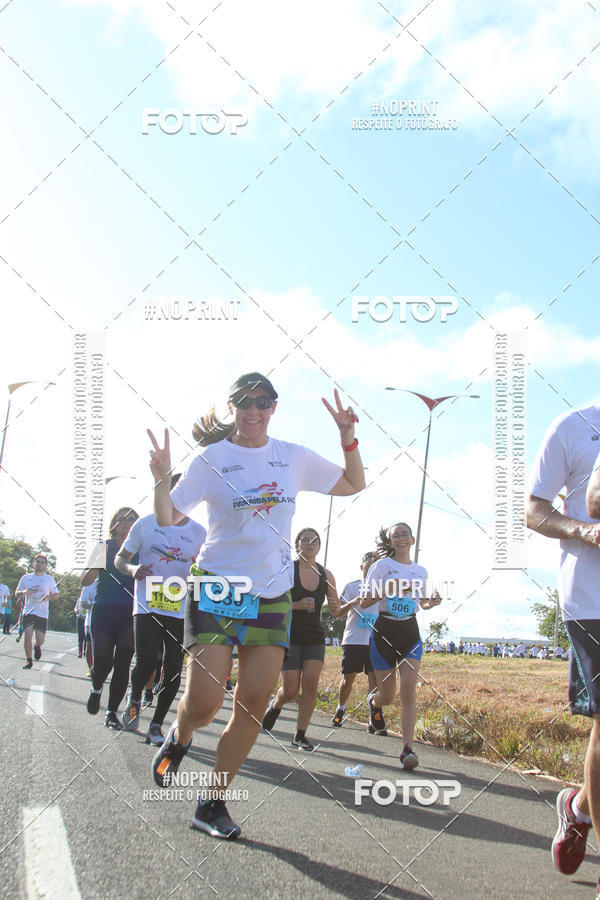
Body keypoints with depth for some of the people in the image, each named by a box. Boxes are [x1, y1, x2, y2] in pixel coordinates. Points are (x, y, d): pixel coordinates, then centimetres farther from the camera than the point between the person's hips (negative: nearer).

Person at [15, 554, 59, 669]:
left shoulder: (49, 579, 9)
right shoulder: (26, 578, 10)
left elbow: (56, 595, 13)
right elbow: (16, 594, 13)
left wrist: (49, 597, -9)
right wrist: (24, 592, -10)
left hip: (43, 613, 0)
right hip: (28, 612, 0)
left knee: (40, 640, -4)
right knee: (27, 636, -12)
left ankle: (37, 646, 34)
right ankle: (29, 660, 6)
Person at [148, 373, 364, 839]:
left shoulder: (295, 458, 7)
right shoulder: (212, 459, -2)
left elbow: (353, 484, 18)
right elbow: (168, 517, -2)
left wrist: (348, 436, 3)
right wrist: (161, 479, -21)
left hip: (272, 595, 3)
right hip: (217, 589, -3)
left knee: (254, 704, -2)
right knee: (203, 703, -11)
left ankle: (213, 803, 12)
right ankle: (179, 737, 27)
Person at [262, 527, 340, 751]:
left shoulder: (326, 575, 4)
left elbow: (336, 609, 13)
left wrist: (334, 607, -11)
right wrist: (298, 605, -24)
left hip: (315, 638, 3)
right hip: (290, 636, -3)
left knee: (311, 684, -11)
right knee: (290, 690, -5)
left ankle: (300, 735, 3)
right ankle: (275, 706, 31)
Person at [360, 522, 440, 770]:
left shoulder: (420, 571, 9)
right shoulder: (382, 565, -3)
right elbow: (364, 602, -5)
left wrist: (431, 602, 1)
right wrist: (387, 590, -20)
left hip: (410, 632, 2)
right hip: (384, 631, -2)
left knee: (409, 689, -14)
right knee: (387, 695, 2)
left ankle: (407, 749, -14)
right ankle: (373, 701, 40)